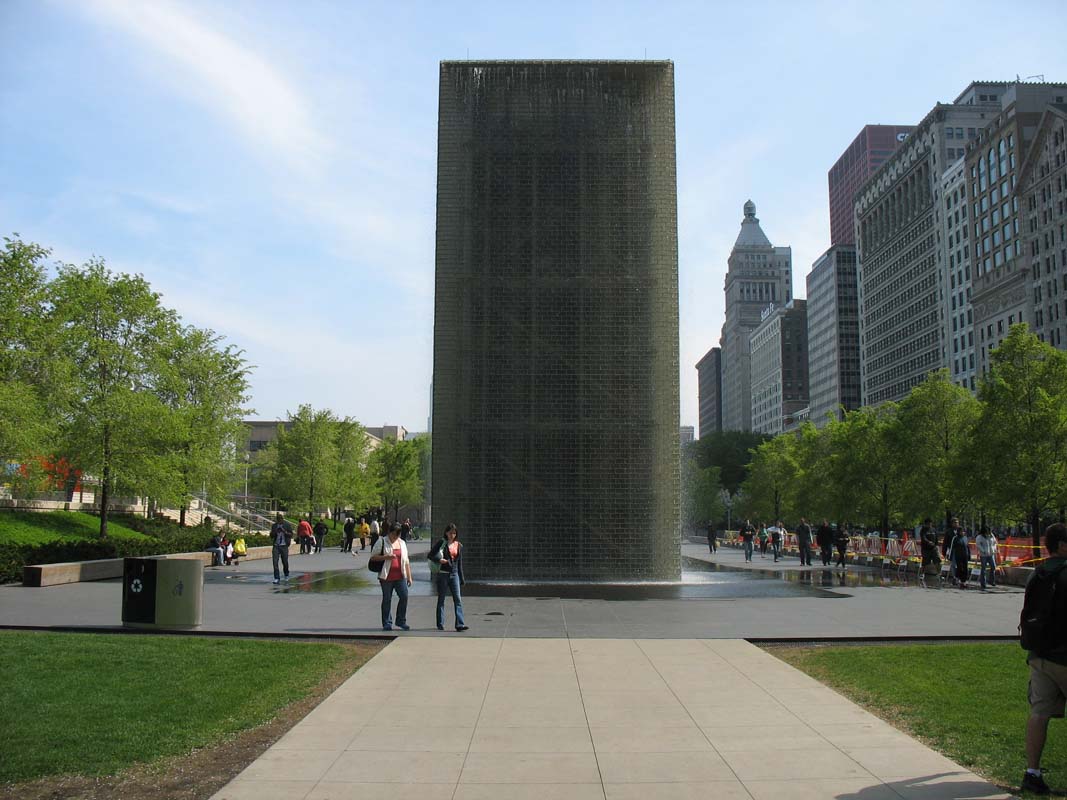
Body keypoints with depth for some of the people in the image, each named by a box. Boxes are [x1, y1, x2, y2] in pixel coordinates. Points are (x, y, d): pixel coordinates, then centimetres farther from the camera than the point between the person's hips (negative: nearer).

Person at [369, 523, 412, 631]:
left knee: (404, 596, -6)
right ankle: (387, 623, 12)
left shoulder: (402, 543, 15)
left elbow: (406, 561, 18)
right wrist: (385, 557, -18)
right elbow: (373, 557, -4)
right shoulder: (382, 542, 0)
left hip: (400, 576, 4)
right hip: (386, 577, -4)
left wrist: (409, 577, 14)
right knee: (387, 599, 2)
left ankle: (401, 621, 9)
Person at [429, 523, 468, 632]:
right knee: (441, 599, 5)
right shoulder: (442, 543, -1)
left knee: (458, 599, -7)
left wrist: (461, 579, 12)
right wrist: (439, 560, -18)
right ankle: (440, 624, 12)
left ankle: (460, 624, -10)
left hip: (454, 574, 3)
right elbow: (430, 555, 0)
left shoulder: (459, 546, 10)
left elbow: (460, 564, 14)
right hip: (442, 574, -3)